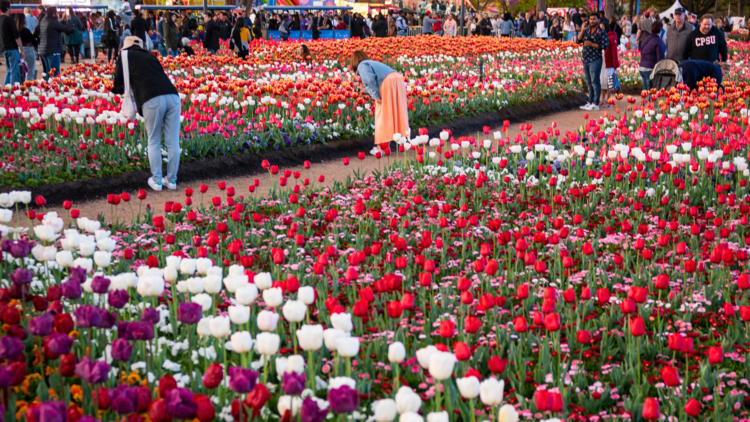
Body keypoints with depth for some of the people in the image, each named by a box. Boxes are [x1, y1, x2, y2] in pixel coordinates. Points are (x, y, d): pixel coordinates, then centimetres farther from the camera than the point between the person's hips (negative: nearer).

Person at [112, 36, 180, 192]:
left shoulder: (125, 56, 18)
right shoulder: (150, 57, 30)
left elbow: (119, 85, 17)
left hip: (152, 100, -4)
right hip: (172, 96, 4)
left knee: (154, 143, 11)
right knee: (173, 142, 9)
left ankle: (156, 181, 13)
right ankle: (171, 180, 17)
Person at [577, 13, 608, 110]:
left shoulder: (601, 33, -6)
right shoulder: (586, 31, 14)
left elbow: (605, 45, -13)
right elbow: (578, 41, 7)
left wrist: (592, 44, -15)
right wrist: (582, 30, -5)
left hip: (595, 60, -7)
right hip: (586, 60, 7)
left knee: (595, 82, -7)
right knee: (589, 83, 11)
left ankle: (595, 104, -6)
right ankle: (590, 102, 17)